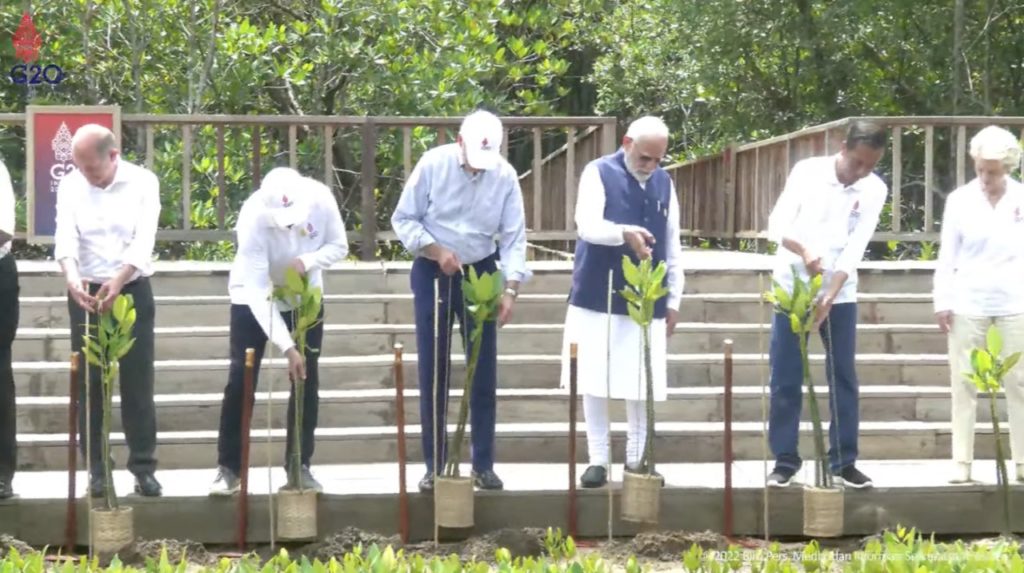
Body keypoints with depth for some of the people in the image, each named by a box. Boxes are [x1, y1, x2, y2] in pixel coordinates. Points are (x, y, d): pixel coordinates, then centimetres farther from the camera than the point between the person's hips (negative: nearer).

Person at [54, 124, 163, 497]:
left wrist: (118, 282, -33)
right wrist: (71, 276, -35)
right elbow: (65, 237, -14)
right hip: (85, 293, 2)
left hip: (133, 291, -1)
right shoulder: (70, 185, -3)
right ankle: (96, 469, 10)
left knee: (138, 383, 0)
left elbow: (143, 241, -17)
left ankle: (144, 467, 7)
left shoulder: (143, 182, -8)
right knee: (89, 384, 3)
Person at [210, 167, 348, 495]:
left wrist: (308, 261, -33)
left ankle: (300, 466, 10)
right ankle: (229, 467, 4)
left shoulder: (321, 198, -27)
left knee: (307, 381, 1)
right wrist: (287, 346, -42)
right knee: (240, 381, -5)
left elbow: (339, 246, -10)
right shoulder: (253, 217, -36)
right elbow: (257, 291, -37)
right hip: (253, 300, -3)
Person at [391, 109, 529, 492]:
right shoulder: (433, 164, -13)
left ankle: (483, 465, 10)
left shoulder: (505, 175, -10)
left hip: (480, 273, 1)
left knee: (484, 371, 2)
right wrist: (436, 250, -21)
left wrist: (511, 289, -19)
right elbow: (403, 220, -7)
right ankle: (434, 465, 8)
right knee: (433, 371, 1)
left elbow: (514, 237, -9)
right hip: (433, 273, -1)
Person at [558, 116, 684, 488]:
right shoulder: (598, 173, -5)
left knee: (643, 384, 5)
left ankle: (637, 459, 15)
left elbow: (672, 246, 14)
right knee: (595, 381, -1)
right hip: (598, 299, -4)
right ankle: (597, 460, 8)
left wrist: (673, 299, 11)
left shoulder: (664, 183, 10)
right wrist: (624, 233, -38)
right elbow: (587, 225, -20)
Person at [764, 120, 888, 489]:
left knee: (843, 377, 3)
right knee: (785, 378, 0)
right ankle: (785, 460, 8)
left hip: (840, 292, 1)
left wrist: (829, 298, -20)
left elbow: (855, 249, -11)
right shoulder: (807, 171, -9)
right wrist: (804, 252, -30)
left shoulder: (875, 190, -6)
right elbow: (777, 225, -11)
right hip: (792, 287, -1)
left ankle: (844, 461, 11)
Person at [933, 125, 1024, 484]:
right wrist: (942, 301, -2)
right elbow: (947, 255, 3)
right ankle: (962, 463, 8)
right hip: (968, 303, 0)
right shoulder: (959, 200, 0)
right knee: (964, 384, 3)